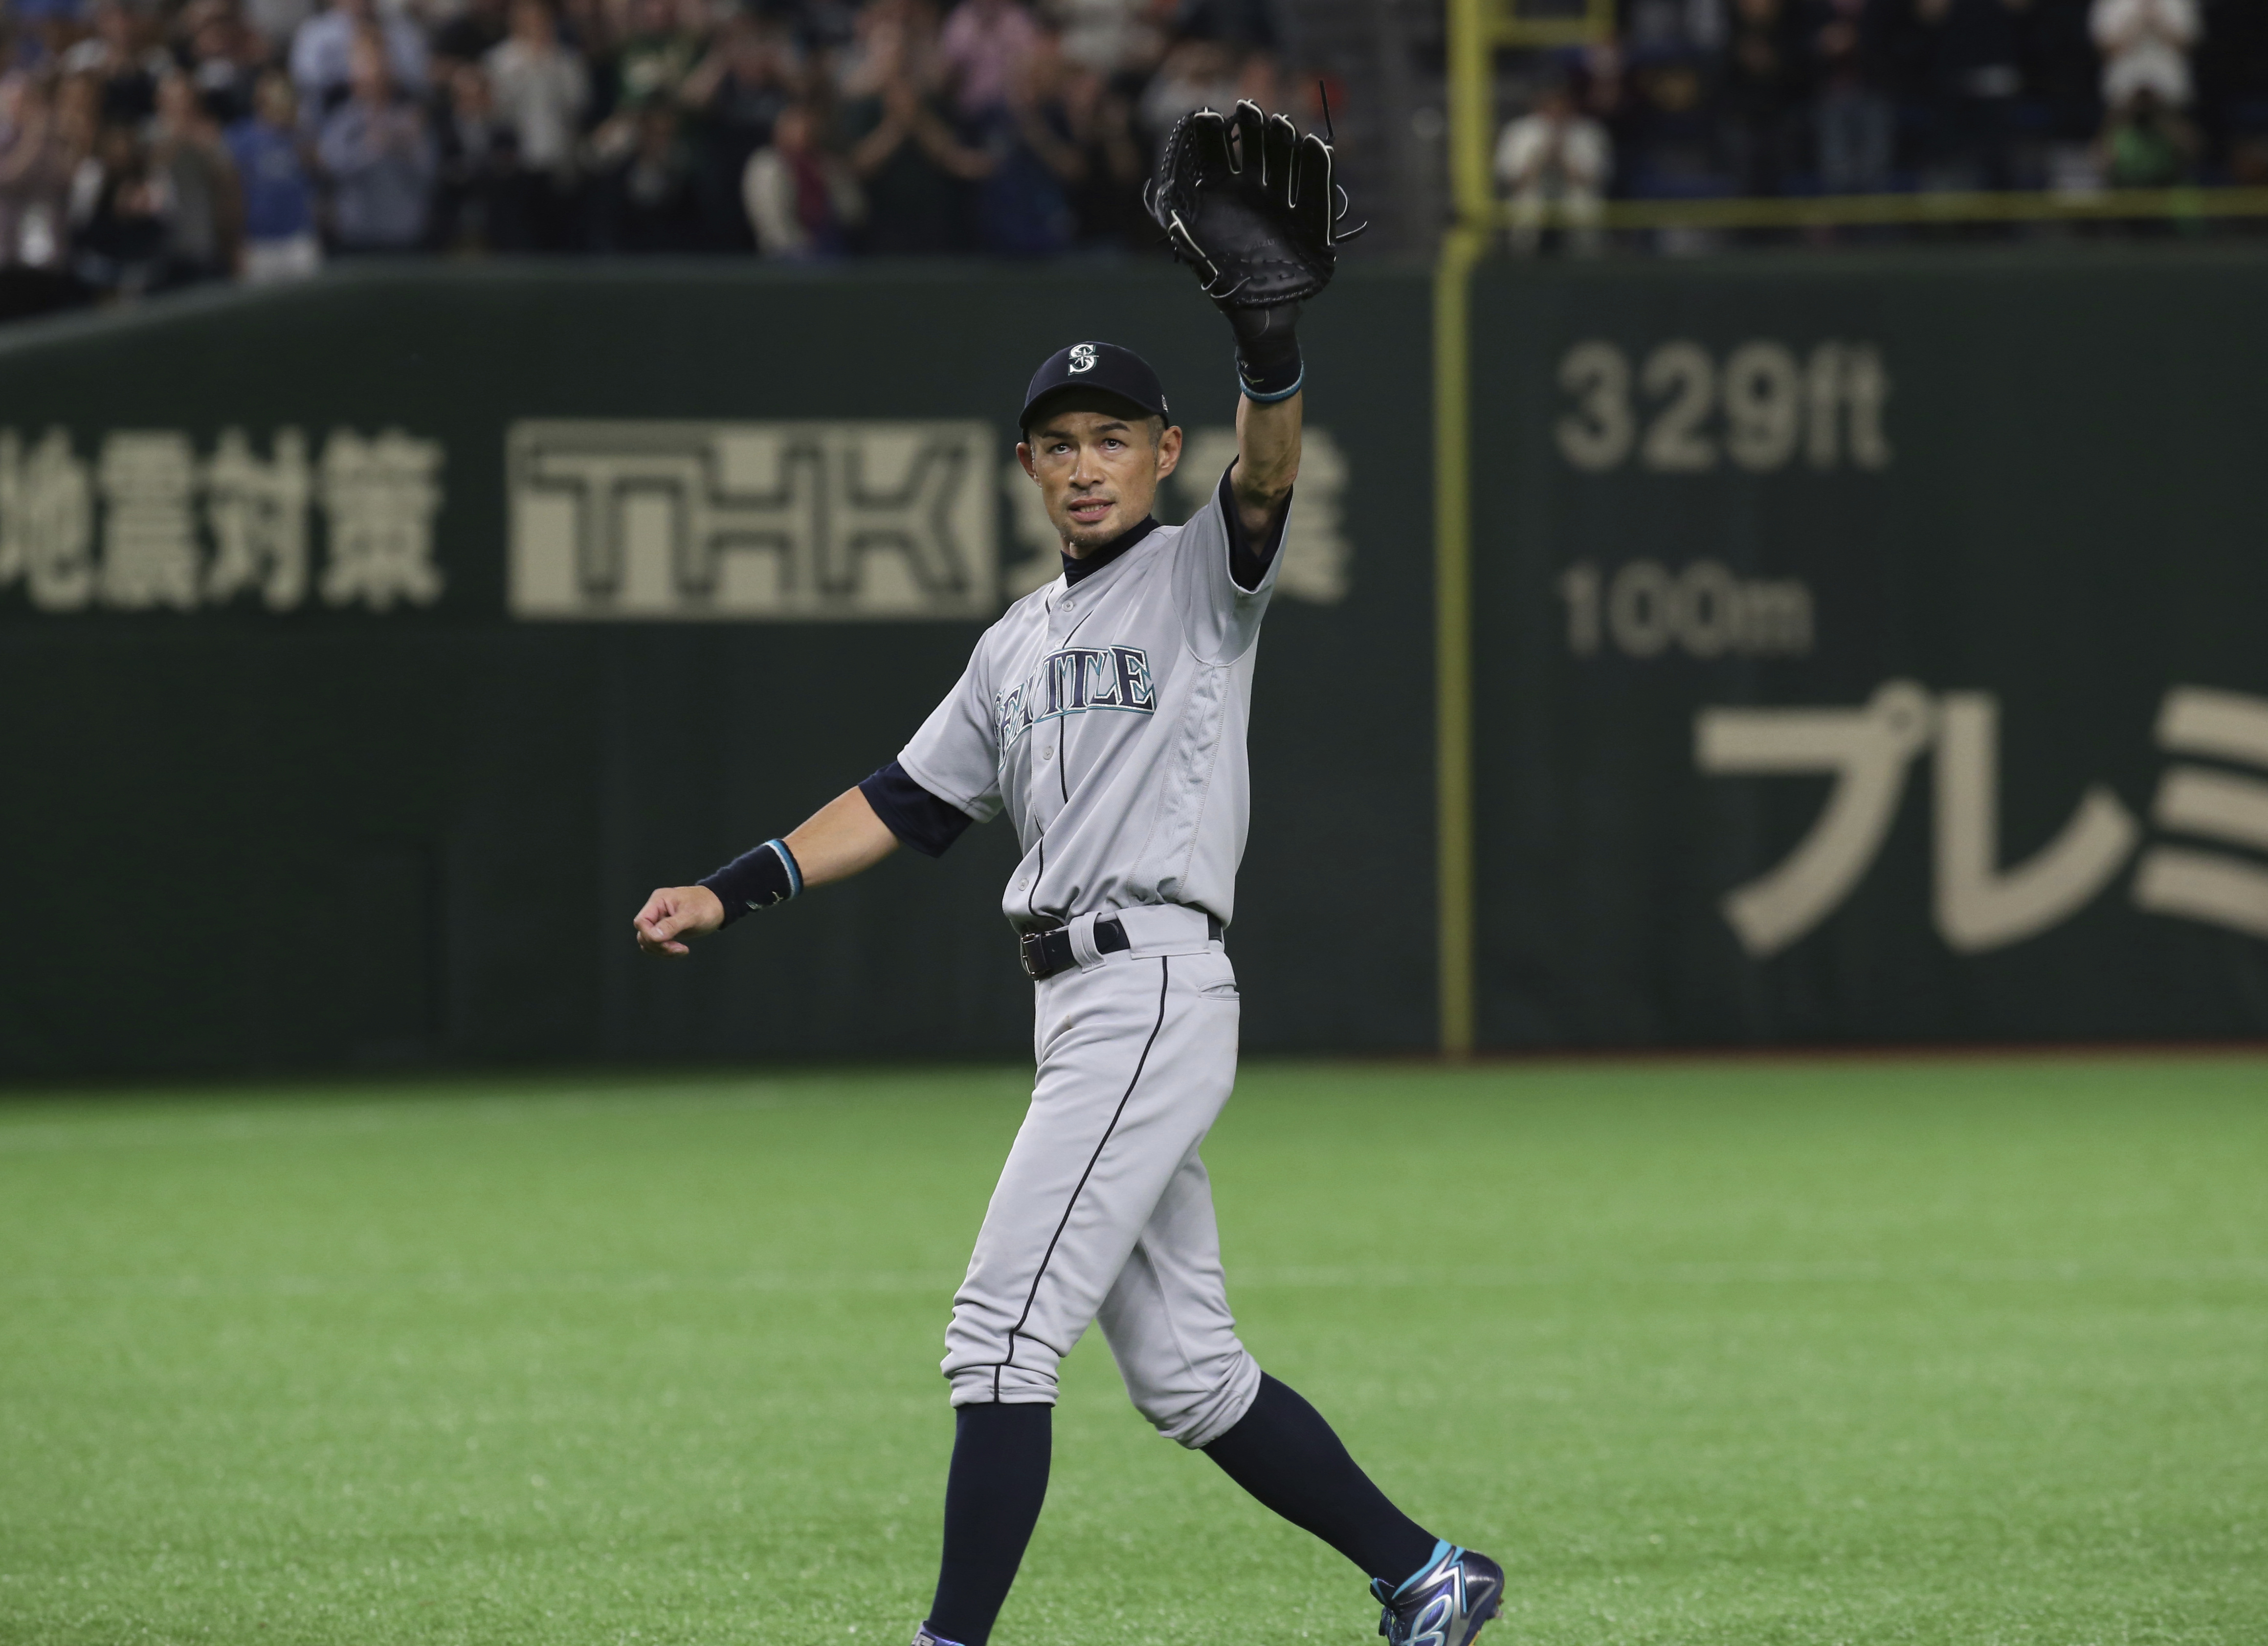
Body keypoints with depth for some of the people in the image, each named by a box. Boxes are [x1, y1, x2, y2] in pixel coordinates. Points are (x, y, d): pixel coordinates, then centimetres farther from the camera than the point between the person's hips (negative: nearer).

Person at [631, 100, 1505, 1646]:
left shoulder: (1199, 577, 0)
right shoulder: (1021, 643, 21)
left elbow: (1266, 476, -20)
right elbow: (906, 803, 25)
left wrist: (1269, 335, -39)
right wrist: (733, 890, 16)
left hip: (1158, 988, -8)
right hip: (1082, 1006, 8)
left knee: (1002, 1336, -13)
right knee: (1184, 1371, 11)